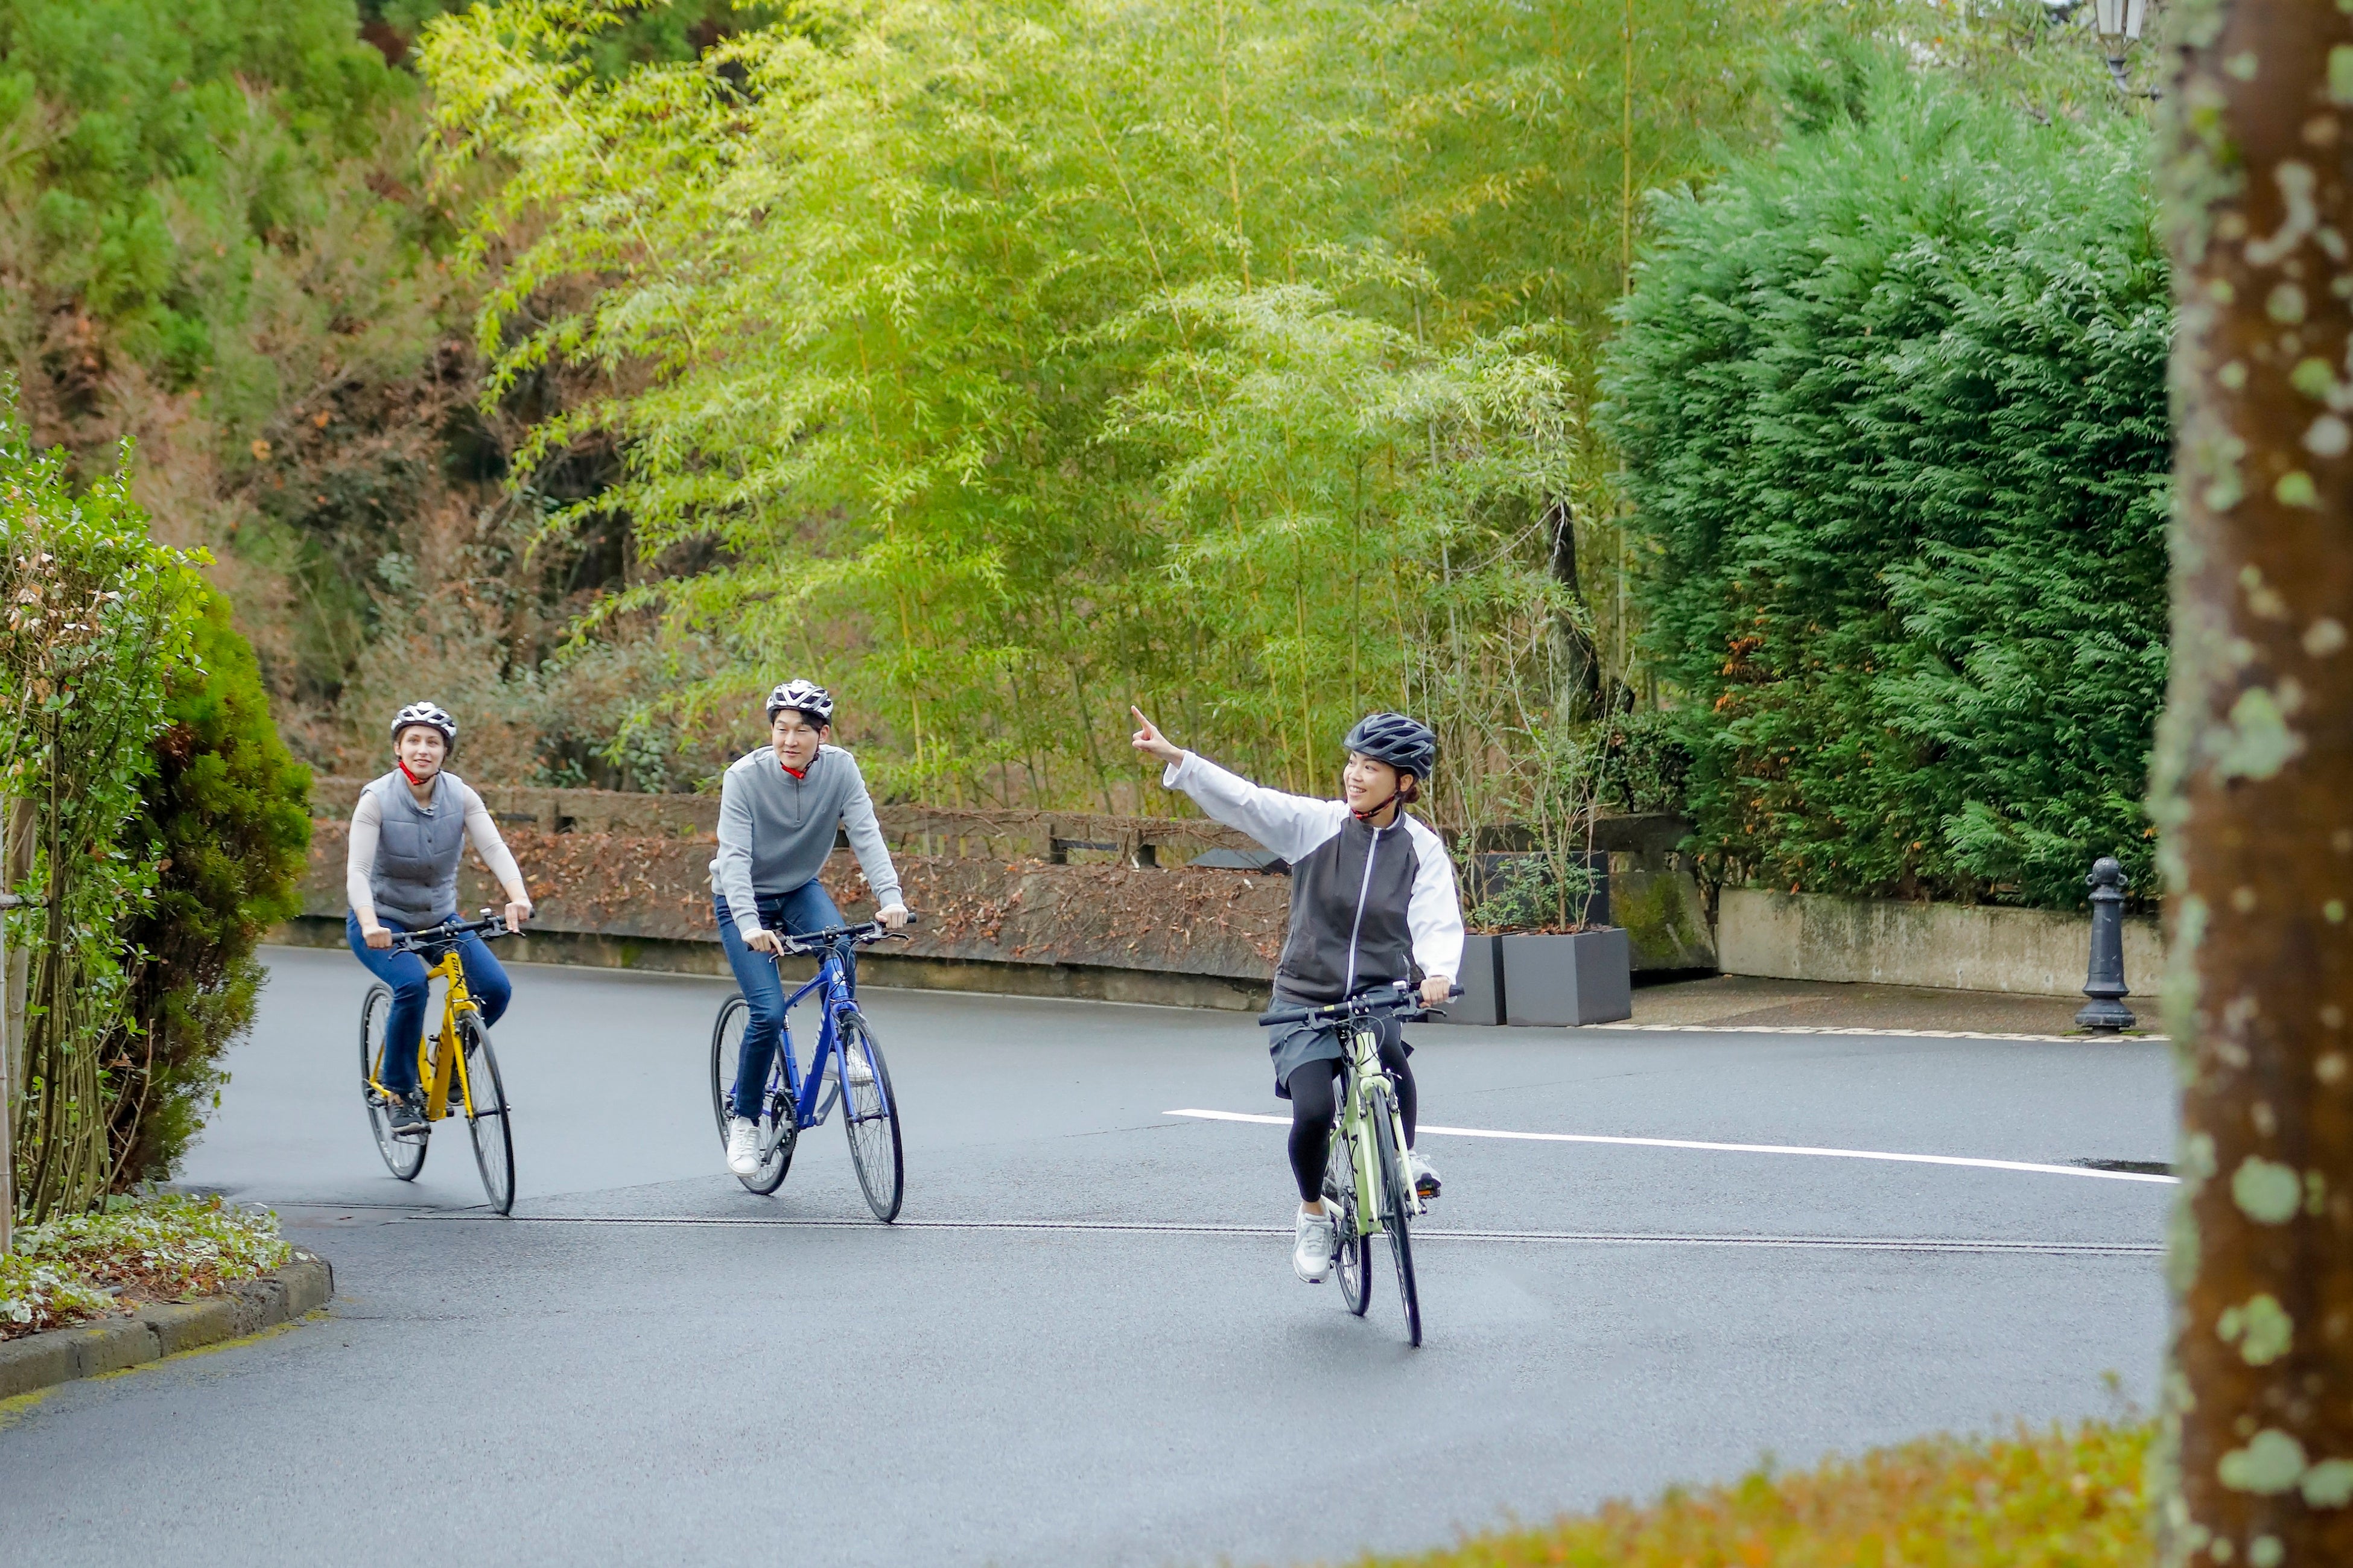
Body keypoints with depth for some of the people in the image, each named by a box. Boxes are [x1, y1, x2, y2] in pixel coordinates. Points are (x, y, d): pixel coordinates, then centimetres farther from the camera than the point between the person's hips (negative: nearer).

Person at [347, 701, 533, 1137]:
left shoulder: (460, 797, -10)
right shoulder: (377, 799, -19)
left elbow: (494, 848, -23)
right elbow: (357, 871, -28)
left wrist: (518, 897, -43)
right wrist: (370, 925, -47)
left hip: (440, 918, 4)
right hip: (382, 922, -4)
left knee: (495, 989, -16)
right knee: (412, 984, -32)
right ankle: (400, 1091, -11)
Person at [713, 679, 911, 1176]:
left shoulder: (840, 769, -17)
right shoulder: (745, 776, -24)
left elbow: (866, 835, -24)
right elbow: (734, 857, -30)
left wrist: (890, 898, -40)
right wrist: (749, 925, -45)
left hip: (800, 889, 3)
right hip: (744, 897, -3)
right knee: (769, 1013, -16)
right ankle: (743, 1120, 3)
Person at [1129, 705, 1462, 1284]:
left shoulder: (1422, 848, -1)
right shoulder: (1316, 823, -4)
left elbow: (1439, 921, -12)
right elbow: (1244, 801, -14)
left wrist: (1438, 971, -34)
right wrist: (1175, 758, -28)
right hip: (1306, 1002, 0)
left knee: (1389, 1052, -34)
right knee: (1314, 1111, -19)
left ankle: (1404, 1157, -8)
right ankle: (1313, 1214, 10)